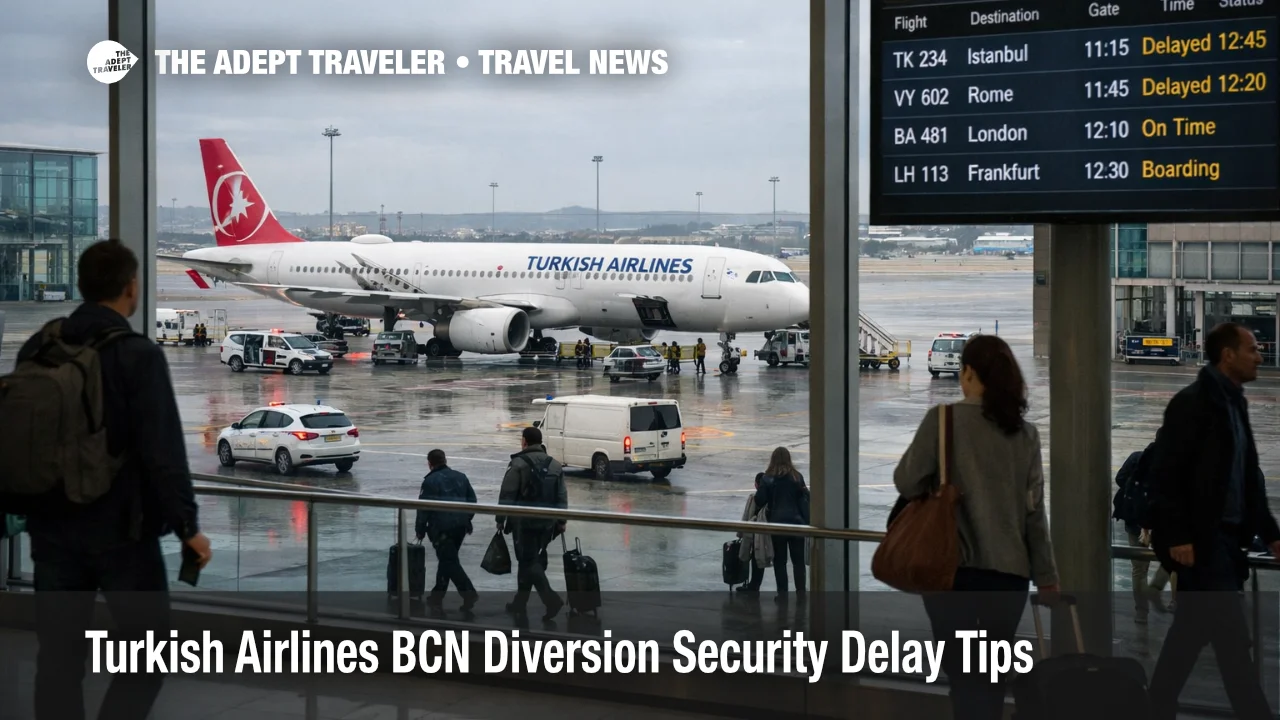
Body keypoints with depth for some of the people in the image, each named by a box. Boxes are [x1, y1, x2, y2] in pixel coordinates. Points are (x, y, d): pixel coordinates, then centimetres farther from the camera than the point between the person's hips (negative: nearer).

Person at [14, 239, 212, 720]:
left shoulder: (36, 350, 6)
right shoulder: (138, 355, -13)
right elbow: (163, 450, -17)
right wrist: (187, 526, -13)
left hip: (53, 528, 5)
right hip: (120, 529, -5)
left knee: (58, 653, 10)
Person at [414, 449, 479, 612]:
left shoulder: (430, 481, -6)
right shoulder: (461, 477, 13)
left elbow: (423, 507, -6)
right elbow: (472, 501, 14)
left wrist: (420, 530, 5)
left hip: (442, 527, -7)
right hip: (461, 525, 7)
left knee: (450, 562, -5)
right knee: (446, 558, 19)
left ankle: (469, 593, -18)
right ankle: (438, 594, 25)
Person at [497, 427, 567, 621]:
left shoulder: (518, 464, -9)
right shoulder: (555, 465, 10)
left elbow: (506, 495, -10)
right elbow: (562, 497, 11)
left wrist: (501, 519, -2)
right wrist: (561, 521, 16)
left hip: (524, 522, -6)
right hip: (547, 523, 6)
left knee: (529, 562, -4)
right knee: (527, 561, 17)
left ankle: (551, 599, -19)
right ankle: (520, 603, 22)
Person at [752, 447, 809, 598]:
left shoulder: (767, 478, -9)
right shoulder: (797, 477, -2)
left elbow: (760, 501, -11)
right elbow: (804, 500, 1)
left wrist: (760, 487, 8)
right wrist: (806, 523, 8)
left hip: (777, 523, -1)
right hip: (796, 522, 2)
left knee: (779, 560, 7)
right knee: (798, 559, 11)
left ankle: (782, 593, 6)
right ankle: (801, 591, 11)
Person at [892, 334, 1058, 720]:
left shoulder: (944, 418, -6)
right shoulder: (1025, 432, 6)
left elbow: (907, 482, -6)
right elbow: (1035, 510, 6)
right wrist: (1046, 575, 12)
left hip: (953, 565, -4)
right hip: (1009, 570, 4)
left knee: (963, 675, 0)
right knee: (991, 675, 15)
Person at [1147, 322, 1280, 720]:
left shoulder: (1234, 403, 15)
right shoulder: (1193, 402, -11)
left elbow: (1247, 478, 19)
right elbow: (1165, 472, -16)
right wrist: (1177, 536, -19)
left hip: (1223, 537, 9)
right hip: (1200, 540, -9)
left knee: (1191, 632, 12)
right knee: (1232, 635, -8)